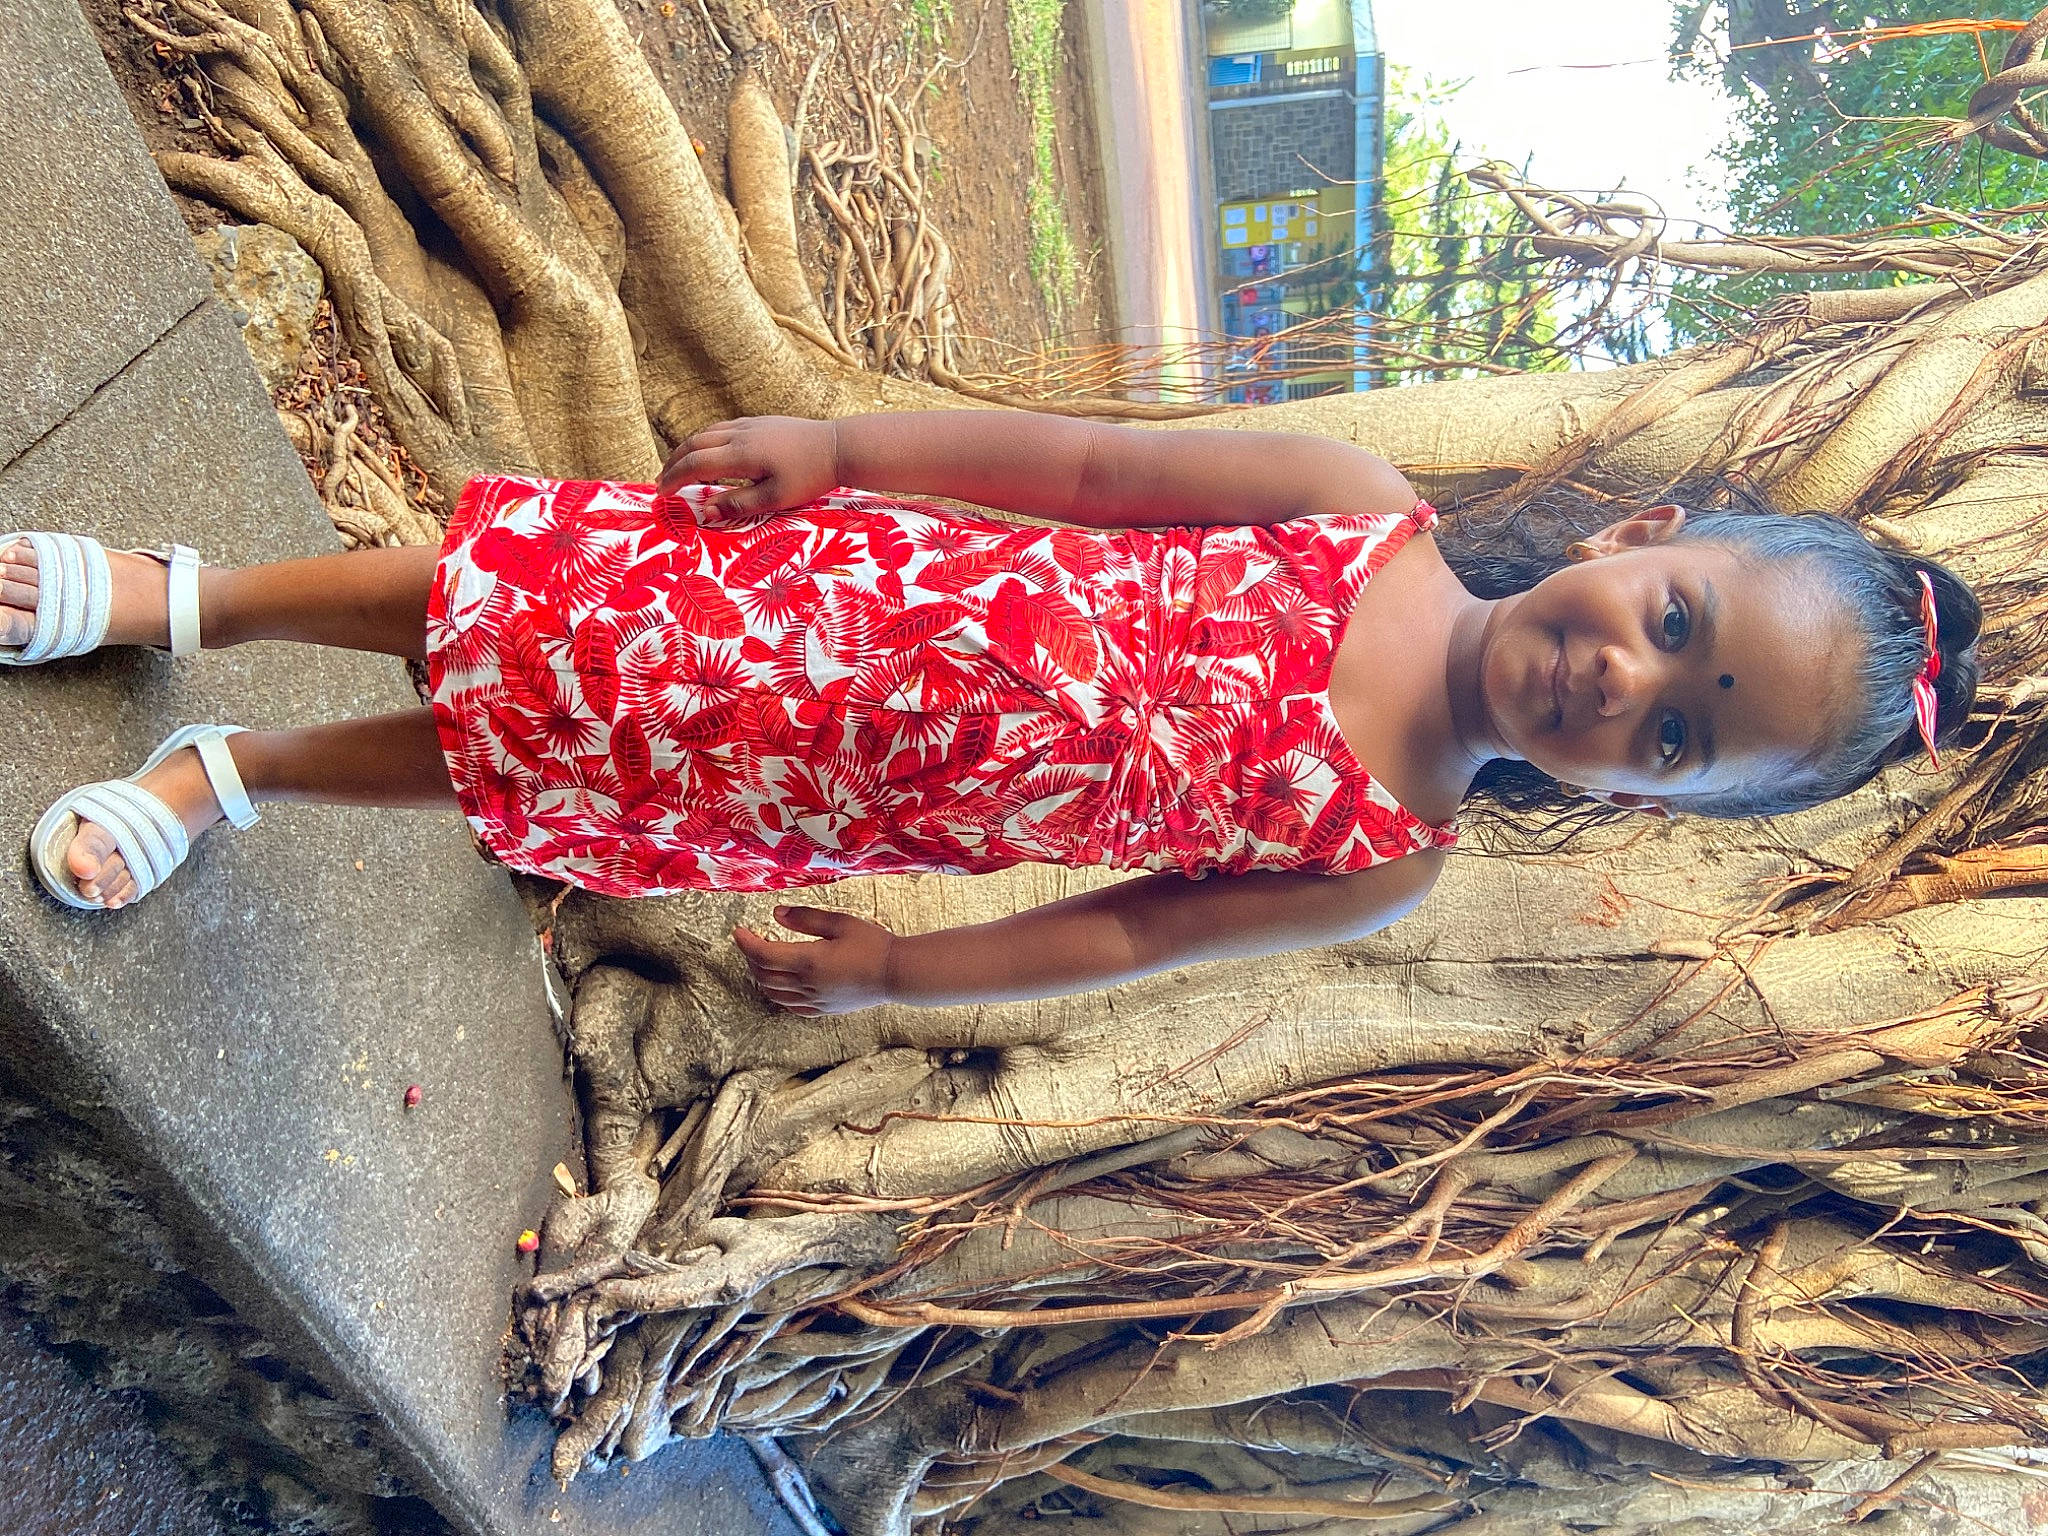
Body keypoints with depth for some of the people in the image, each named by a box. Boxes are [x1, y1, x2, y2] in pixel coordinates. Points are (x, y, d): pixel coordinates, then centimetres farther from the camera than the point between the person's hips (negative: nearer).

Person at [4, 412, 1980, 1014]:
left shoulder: (1385, 862, -9)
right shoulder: (1359, 502, -13)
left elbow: (1129, 928, -2)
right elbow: (1079, 460, -8)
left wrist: (891, 975, 2)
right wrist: (830, 443, -12)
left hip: (828, 813, 0)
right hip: (829, 588, 0)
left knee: (500, 772, 9)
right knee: (483, 601, 1)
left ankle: (230, 770, 38)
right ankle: (171, 593, 30)